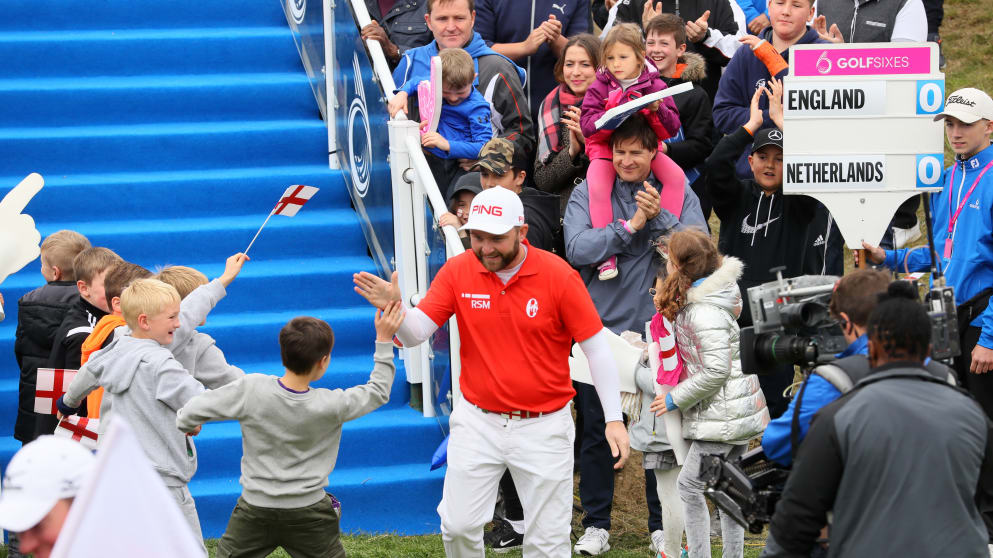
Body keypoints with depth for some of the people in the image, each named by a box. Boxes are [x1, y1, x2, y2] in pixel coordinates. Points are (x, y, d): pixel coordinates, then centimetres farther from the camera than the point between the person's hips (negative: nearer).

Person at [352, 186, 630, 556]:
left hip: (544, 425, -2)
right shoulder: (458, 272, -5)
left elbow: (596, 347, -8)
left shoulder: (558, 275, -12)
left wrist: (614, 419, -12)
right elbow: (414, 332, -7)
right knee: (458, 526, 3)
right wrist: (392, 307, -30)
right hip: (477, 421, 2)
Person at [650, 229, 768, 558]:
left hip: (723, 415, -10)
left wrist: (675, 399, -14)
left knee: (690, 484, -5)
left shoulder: (704, 311, -23)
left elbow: (716, 370, -25)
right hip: (739, 409, 10)